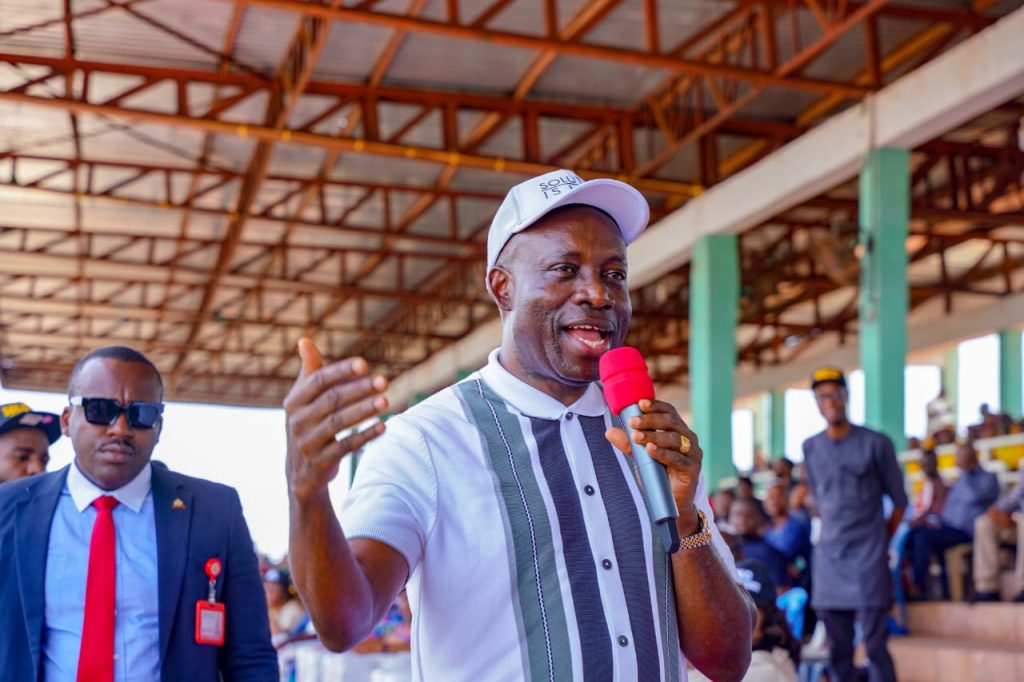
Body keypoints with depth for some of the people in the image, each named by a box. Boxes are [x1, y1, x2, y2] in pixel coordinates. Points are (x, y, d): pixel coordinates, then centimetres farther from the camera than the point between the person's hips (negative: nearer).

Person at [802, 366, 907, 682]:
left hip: (868, 558, -4)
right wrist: (836, 536, 12)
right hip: (828, 557, 4)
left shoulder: (876, 443, -3)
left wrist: (881, 540, 7)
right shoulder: (811, 448, 9)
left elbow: (898, 501, 4)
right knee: (838, 647, 7)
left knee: (875, 643, -8)